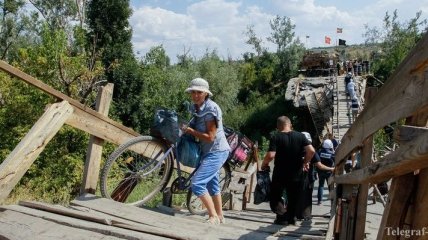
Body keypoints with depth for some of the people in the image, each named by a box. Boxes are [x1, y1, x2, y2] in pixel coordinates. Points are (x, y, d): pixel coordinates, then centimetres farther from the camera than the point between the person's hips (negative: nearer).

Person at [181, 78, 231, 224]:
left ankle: (214, 217, -3)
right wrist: (185, 128, -2)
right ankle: (220, 217, 33)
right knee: (212, 184, 18)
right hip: (208, 151, 9)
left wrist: (190, 130, -19)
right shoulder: (194, 107, 4)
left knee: (197, 183, -15)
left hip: (216, 152, -9)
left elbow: (210, 136, -23)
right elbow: (194, 126, 17)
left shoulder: (211, 109, -21)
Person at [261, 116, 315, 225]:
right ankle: (291, 218, 26)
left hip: (279, 174, -3)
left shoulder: (275, 137, -12)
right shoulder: (300, 136, -2)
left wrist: (264, 163, -5)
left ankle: (282, 215, -6)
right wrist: (305, 162, 5)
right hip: (296, 174, 3)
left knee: (275, 196, 12)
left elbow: (271, 155, -23)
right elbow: (311, 151, -11)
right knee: (293, 198, 20)